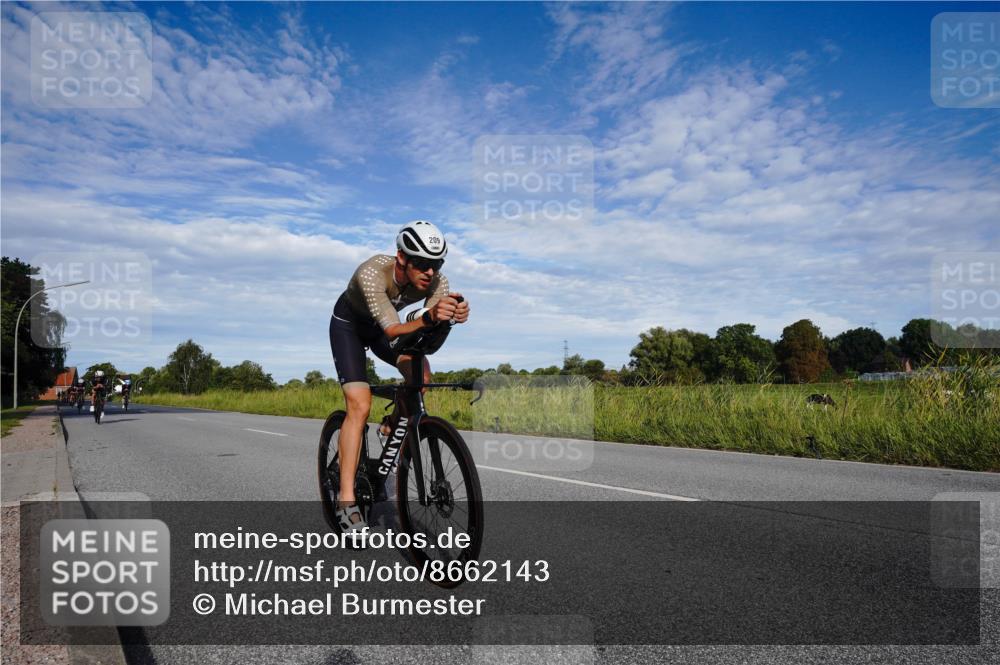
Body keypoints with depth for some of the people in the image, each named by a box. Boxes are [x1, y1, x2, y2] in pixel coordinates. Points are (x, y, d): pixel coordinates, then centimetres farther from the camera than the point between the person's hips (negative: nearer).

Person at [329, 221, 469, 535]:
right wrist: (427, 318, -65)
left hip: (383, 325, 5)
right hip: (349, 324, -4)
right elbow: (393, 331, -47)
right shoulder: (372, 273, -39)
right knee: (360, 406, -19)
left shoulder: (437, 282, -26)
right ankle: (346, 500, -15)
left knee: (421, 373, -22)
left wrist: (451, 318, -57)